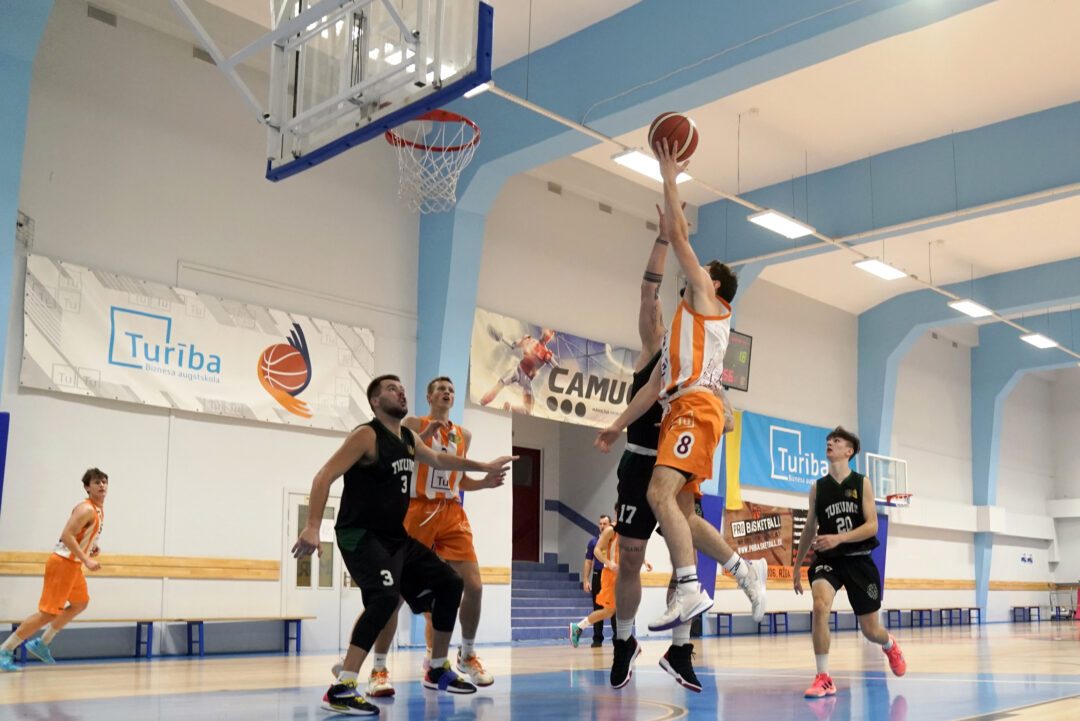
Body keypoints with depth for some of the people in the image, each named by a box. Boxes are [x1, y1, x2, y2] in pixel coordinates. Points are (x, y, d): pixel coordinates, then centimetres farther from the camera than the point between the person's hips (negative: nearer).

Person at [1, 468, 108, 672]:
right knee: (48, 613, -11)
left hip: (73, 565, 10)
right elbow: (66, 535, -28)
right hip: (63, 563, -10)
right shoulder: (86, 509, -19)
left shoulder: (99, 509, 12)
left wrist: (91, 546, 10)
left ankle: (41, 644, 28)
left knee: (80, 603, 22)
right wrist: (86, 560, -30)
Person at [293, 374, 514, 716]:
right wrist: (313, 527, -31)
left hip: (397, 536, 9)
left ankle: (438, 671, 25)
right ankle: (341, 690, -28)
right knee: (385, 596, -32)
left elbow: (438, 459, 31)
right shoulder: (366, 435, -14)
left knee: (449, 583, 11)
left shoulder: (408, 438, 11)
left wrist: (484, 467, 33)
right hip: (360, 535, -9)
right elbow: (324, 476, -20)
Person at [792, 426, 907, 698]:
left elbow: (872, 526, -11)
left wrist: (839, 538, -27)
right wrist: (797, 566, 13)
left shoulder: (862, 483, -3)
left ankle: (890, 645, 47)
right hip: (827, 560, 1)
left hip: (858, 560, -1)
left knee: (870, 630, 8)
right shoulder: (818, 487, 3)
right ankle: (824, 679, -21)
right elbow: (810, 529, 12)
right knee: (820, 605, -30)